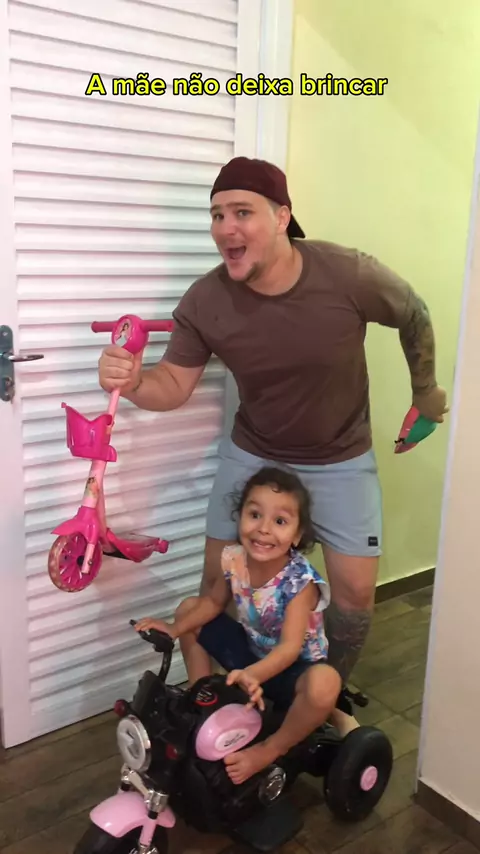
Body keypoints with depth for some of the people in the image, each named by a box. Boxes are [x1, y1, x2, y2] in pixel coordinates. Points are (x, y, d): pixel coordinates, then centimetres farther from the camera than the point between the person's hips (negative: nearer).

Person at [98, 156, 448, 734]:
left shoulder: (350, 275, -25)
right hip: (252, 455, 1)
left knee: (355, 591, -1)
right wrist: (132, 383, -35)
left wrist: (425, 391, 9)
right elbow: (175, 385, -11)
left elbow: (415, 317, -5)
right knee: (217, 580, 3)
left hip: (340, 460, -1)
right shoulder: (204, 301, -20)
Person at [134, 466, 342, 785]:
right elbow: (214, 603, 3)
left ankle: (271, 750, -11)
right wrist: (175, 628, -12)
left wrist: (252, 675, -57)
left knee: (324, 684, -40)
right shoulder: (235, 559, -16)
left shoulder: (300, 581, -31)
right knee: (188, 606, 1)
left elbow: (290, 647, -38)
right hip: (252, 652, 6)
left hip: (294, 668, -6)